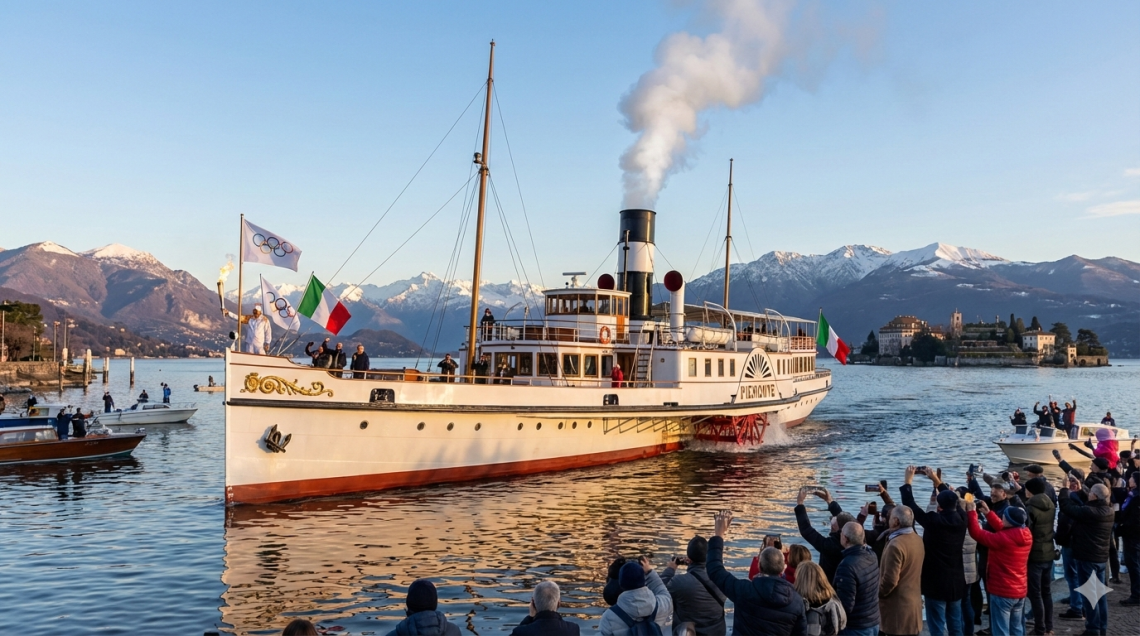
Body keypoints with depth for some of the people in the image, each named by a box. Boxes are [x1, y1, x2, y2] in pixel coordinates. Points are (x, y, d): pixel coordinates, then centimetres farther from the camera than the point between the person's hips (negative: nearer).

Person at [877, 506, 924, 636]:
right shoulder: (917, 540, 6)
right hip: (914, 602, 9)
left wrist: (877, 595, -8)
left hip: (898, 606, -9)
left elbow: (890, 580, -24)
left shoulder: (895, 545, -23)